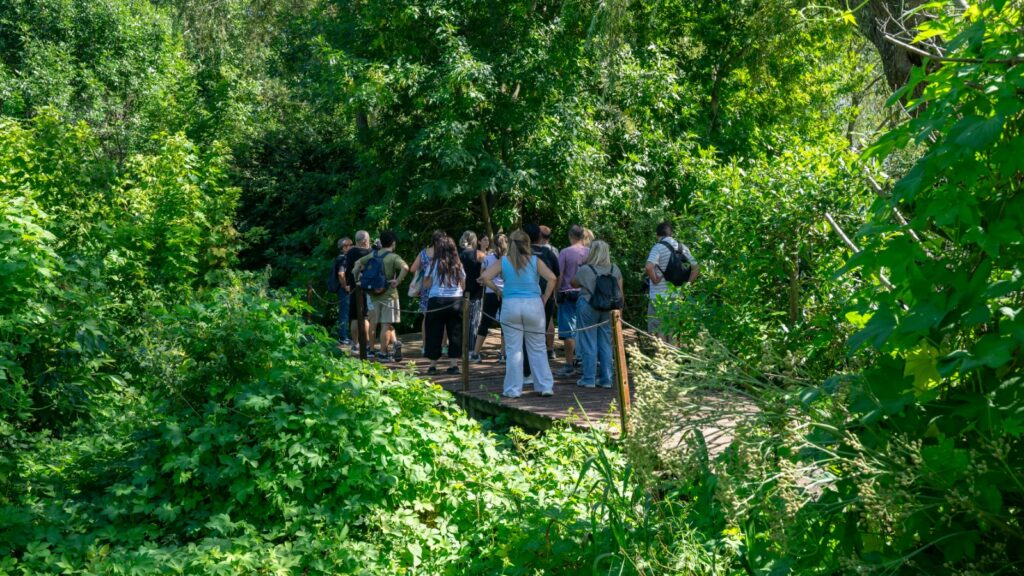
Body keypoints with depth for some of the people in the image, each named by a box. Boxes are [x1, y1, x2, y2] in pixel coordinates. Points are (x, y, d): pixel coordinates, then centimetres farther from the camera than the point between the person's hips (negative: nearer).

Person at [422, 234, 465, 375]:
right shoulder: (458, 264, 5)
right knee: (455, 333, 8)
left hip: (437, 300, -2)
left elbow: (427, 284, -1)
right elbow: (463, 285, 9)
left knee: (434, 334, 6)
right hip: (456, 300, 2)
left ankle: (433, 365, 9)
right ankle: (453, 364, 6)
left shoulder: (434, 263, -3)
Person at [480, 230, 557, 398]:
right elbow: (552, 278, -11)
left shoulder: (503, 261, 2)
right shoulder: (535, 261, 0)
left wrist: (498, 291, 5)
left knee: (513, 350, 6)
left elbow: (484, 277, -7)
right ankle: (545, 386, 11)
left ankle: (513, 389, 9)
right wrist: (545, 298, 0)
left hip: (510, 306, 0)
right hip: (533, 305, 0)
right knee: (537, 349, 10)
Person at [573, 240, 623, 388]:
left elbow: (574, 283, 3)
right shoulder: (615, 269, 2)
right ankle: (606, 379, 14)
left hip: (588, 308, -4)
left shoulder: (585, 269, -12)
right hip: (608, 309, 4)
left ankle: (589, 379, 6)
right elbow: (620, 292, 5)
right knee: (606, 344, 10)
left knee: (589, 344, 3)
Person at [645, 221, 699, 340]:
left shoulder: (658, 247, -12)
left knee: (659, 330, 2)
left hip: (659, 296, -5)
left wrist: (655, 280, -14)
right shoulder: (682, 248, 6)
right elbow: (696, 268, 8)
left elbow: (649, 267, -29)